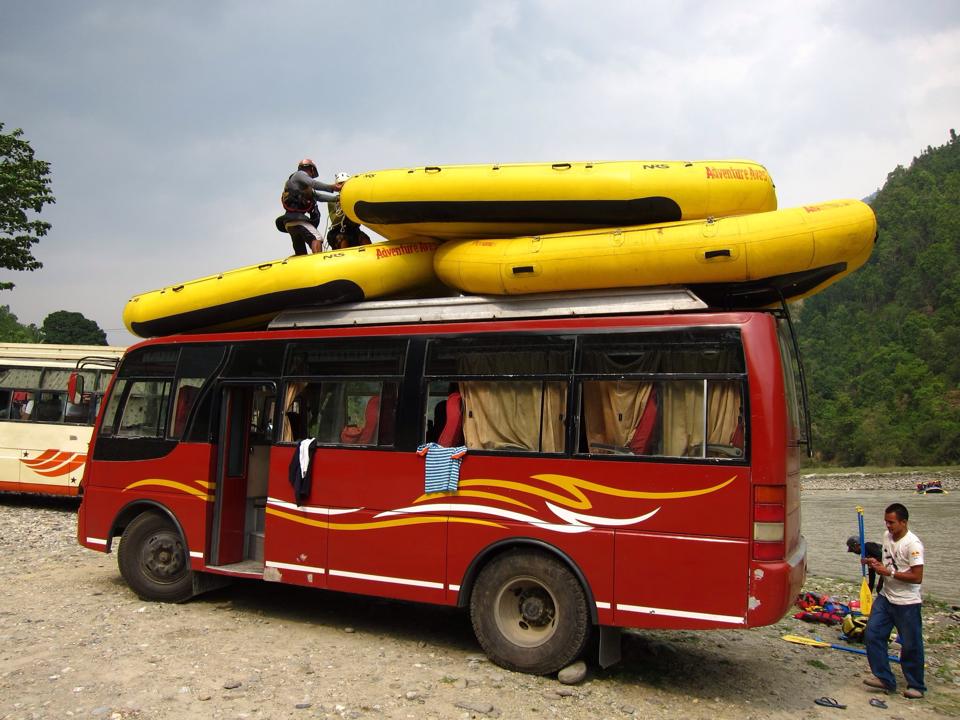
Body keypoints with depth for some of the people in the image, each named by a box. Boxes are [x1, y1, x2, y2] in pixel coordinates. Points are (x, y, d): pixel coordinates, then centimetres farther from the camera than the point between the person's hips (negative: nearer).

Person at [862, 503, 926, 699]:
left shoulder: (913, 544, -20)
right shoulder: (887, 536, 4)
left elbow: (917, 577, -22)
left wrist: (889, 572, -23)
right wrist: (875, 563, -2)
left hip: (907, 603, -7)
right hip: (886, 597, 7)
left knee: (911, 646, 6)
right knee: (872, 635, 2)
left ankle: (916, 686, 23)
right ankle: (884, 678, 12)